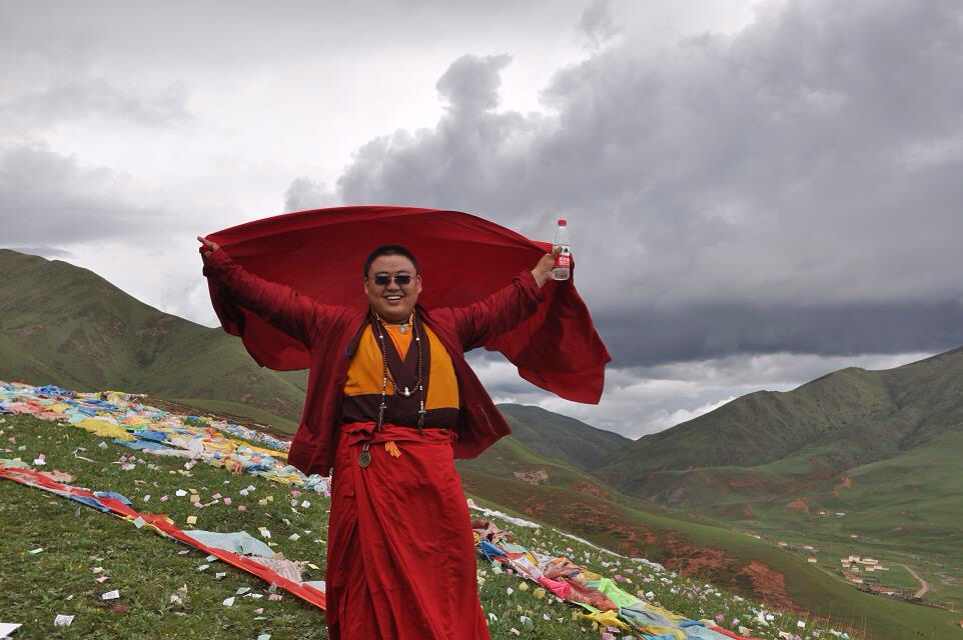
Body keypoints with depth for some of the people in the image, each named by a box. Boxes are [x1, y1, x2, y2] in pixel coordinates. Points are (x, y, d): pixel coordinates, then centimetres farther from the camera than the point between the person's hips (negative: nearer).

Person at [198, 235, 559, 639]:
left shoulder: (446, 327, 19)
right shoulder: (341, 326, 13)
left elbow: (500, 308, 25)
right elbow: (278, 300, 12)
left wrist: (544, 270, 29)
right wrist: (221, 265, 11)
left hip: (434, 469, 2)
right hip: (365, 466, -1)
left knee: (443, 581, 4)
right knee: (371, 576, 4)